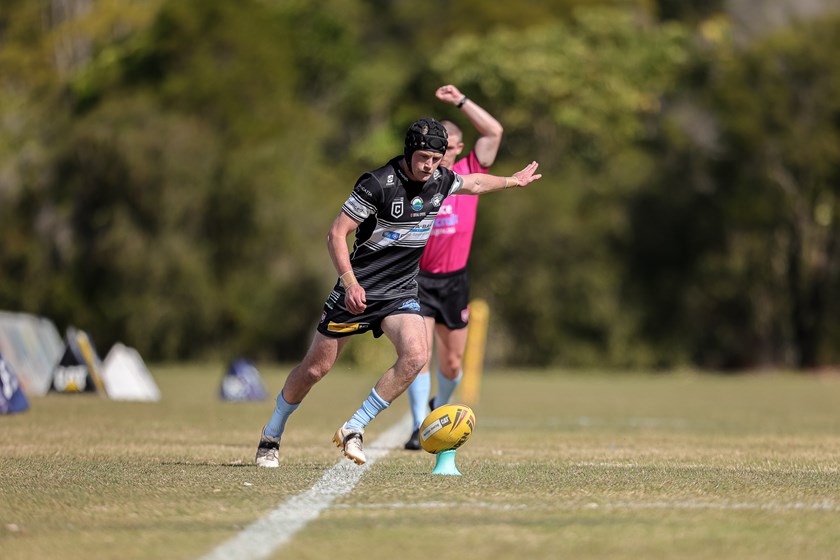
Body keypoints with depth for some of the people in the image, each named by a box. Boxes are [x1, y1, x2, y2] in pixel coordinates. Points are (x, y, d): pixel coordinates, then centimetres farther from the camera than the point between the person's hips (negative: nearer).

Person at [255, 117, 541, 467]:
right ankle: (271, 436, 22)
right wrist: (349, 282, -25)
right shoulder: (378, 184, -18)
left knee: (415, 356, -21)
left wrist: (513, 181, 36)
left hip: (401, 293, 5)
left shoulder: (440, 181, 1)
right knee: (317, 367, 1)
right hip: (358, 290, -5)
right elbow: (336, 234, -16)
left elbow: (473, 183, 26)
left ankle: (353, 431, -12)